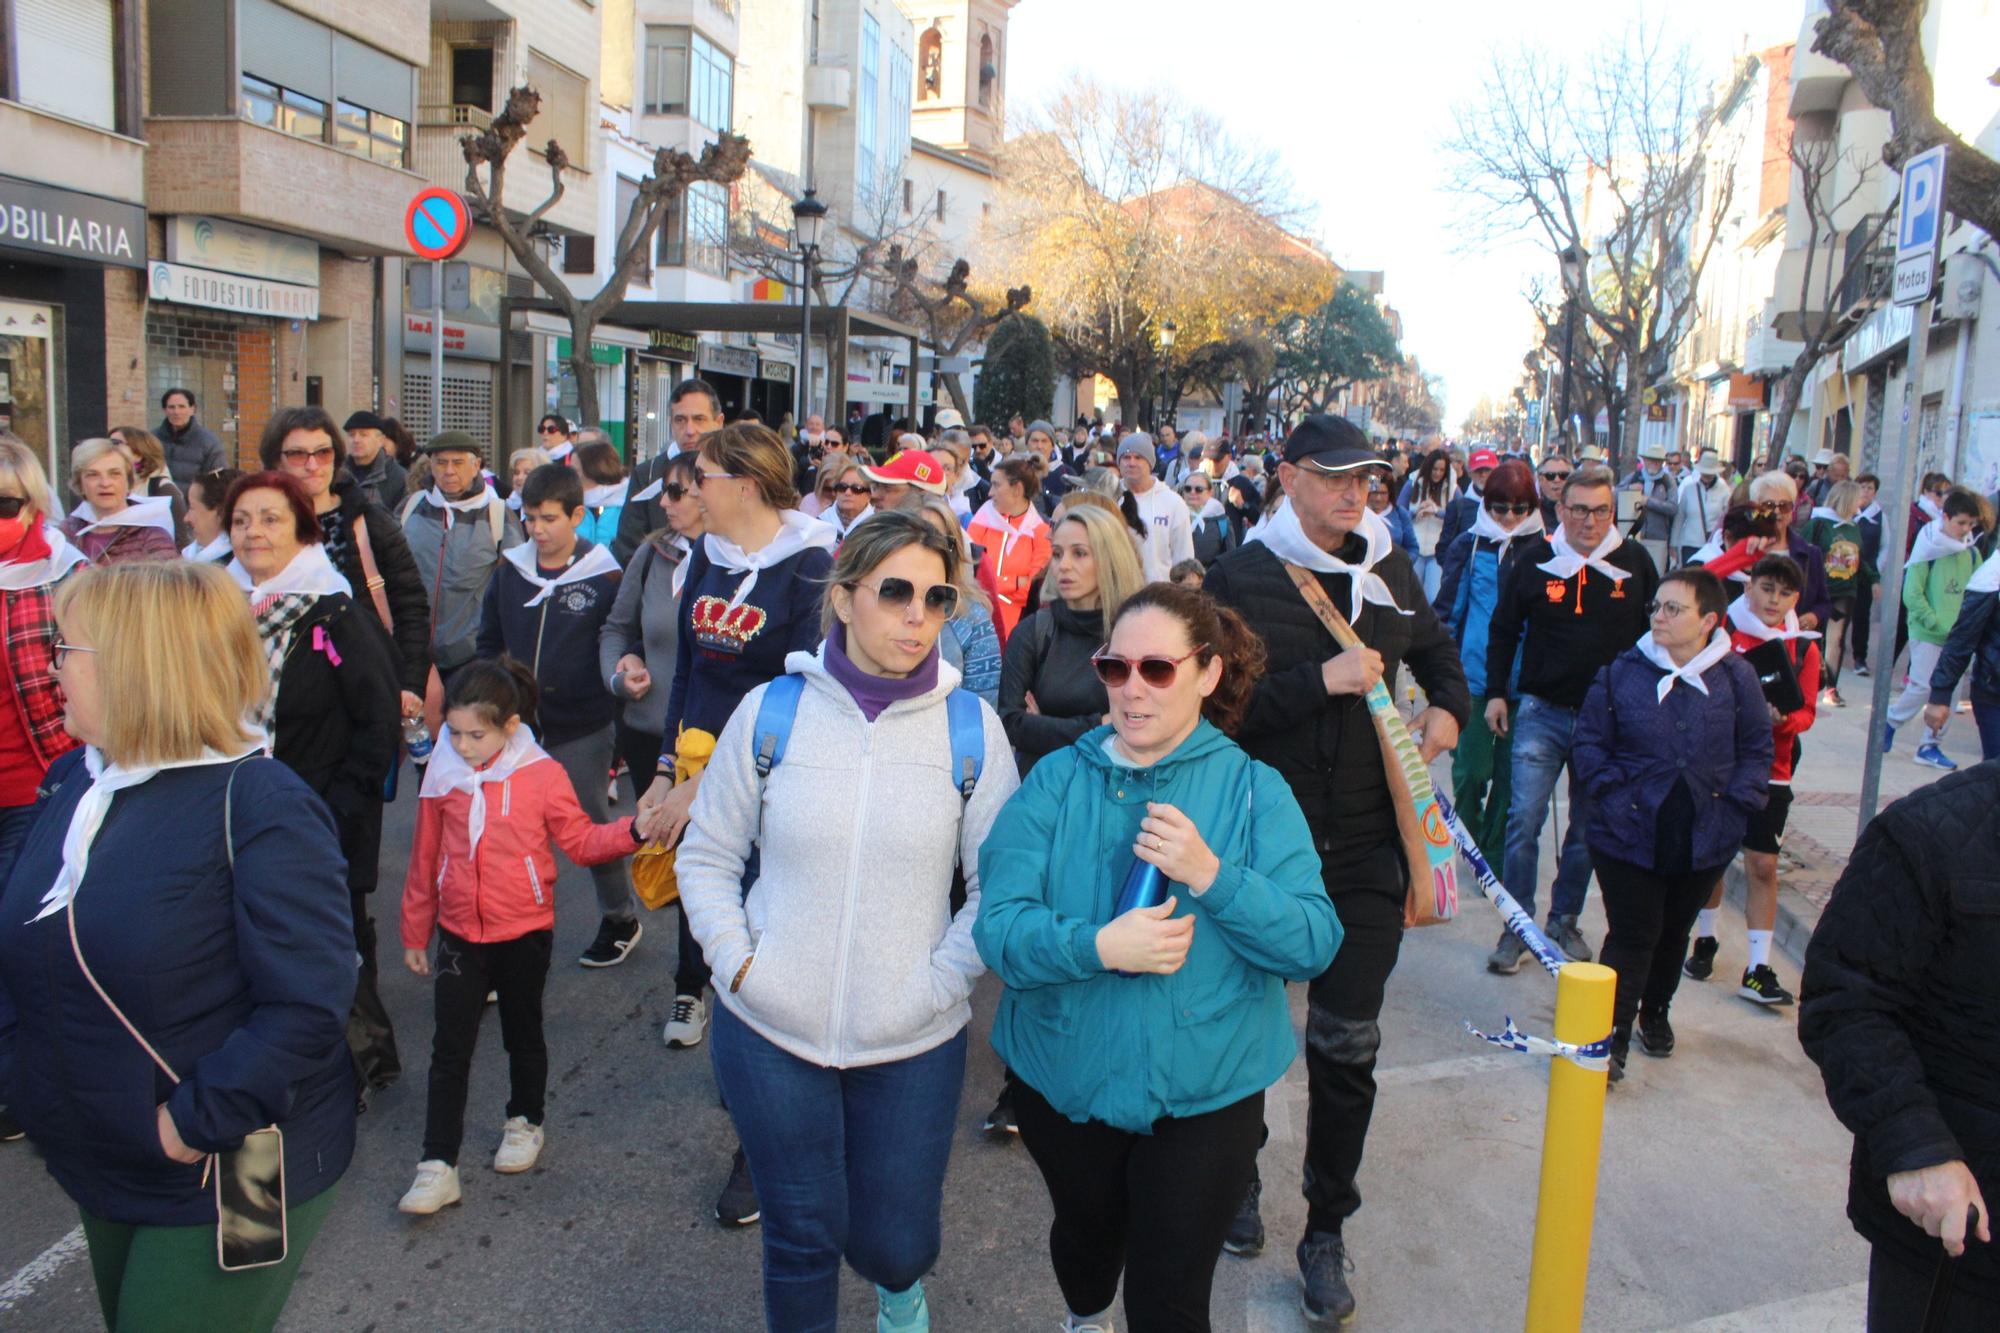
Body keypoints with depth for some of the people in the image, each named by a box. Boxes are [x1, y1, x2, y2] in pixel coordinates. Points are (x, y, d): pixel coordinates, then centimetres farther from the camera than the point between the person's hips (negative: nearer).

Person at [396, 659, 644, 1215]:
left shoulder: (542, 775, -11)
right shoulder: (443, 775, -4)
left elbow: (581, 841, -5)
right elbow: (425, 860, 5)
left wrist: (634, 829, -23)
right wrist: (414, 933, 12)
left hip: (524, 933, -1)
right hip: (459, 934, 2)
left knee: (523, 1035, 16)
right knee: (449, 1050, 2)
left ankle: (524, 1122, 39)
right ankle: (438, 1167, 9)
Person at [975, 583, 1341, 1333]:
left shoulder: (1253, 790, -7)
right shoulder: (1057, 780, -6)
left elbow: (1314, 945, -15)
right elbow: (998, 927, -15)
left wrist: (1211, 876, -29)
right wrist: (1098, 947, -32)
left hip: (1205, 1093, -2)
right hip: (1064, 1079, 2)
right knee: (1087, 1237, 27)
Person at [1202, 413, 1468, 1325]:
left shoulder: (1389, 570, 6)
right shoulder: (1239, 578, -8)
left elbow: (1436, 646, 26)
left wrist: (1448, 705, 7)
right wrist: (1320, 682, -23)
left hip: (1366, 846, 3)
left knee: (1347, 1044, 6)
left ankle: (1326, 1231, 24)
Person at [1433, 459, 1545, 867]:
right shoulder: (1468, 546, 0)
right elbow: (1447, 611, 5)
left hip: (1523, 681, 1)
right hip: (1474, 677, -1)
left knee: (1511, 772, 7)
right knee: (1471, 769, 0)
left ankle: (1495, 850, 24)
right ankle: (1469, 838, 26)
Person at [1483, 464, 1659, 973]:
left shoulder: (1635, 561, -1)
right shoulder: (1537, 559, -2)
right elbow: (1504, 629, 8)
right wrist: (1496, 692, 5)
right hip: (1542, 711, -1)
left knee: (1587, 828, 11)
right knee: (1524, 819, -7)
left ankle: (1564, 921, 26)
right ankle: (1517, 926, 5)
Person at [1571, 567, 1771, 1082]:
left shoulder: (1736, 677, -2)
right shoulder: (1624, 671, -4)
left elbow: (1757, 749, 6)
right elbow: (1589, 741, 1)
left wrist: (1736, 805, -4)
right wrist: (1612, 792, -10)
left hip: (1703, 839, 2)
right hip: (1628, 832, -2)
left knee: (1674, 931, 19)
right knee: (1632, 934, -5)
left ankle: (1655, 1011, 41)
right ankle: (1612, 1036, 1)